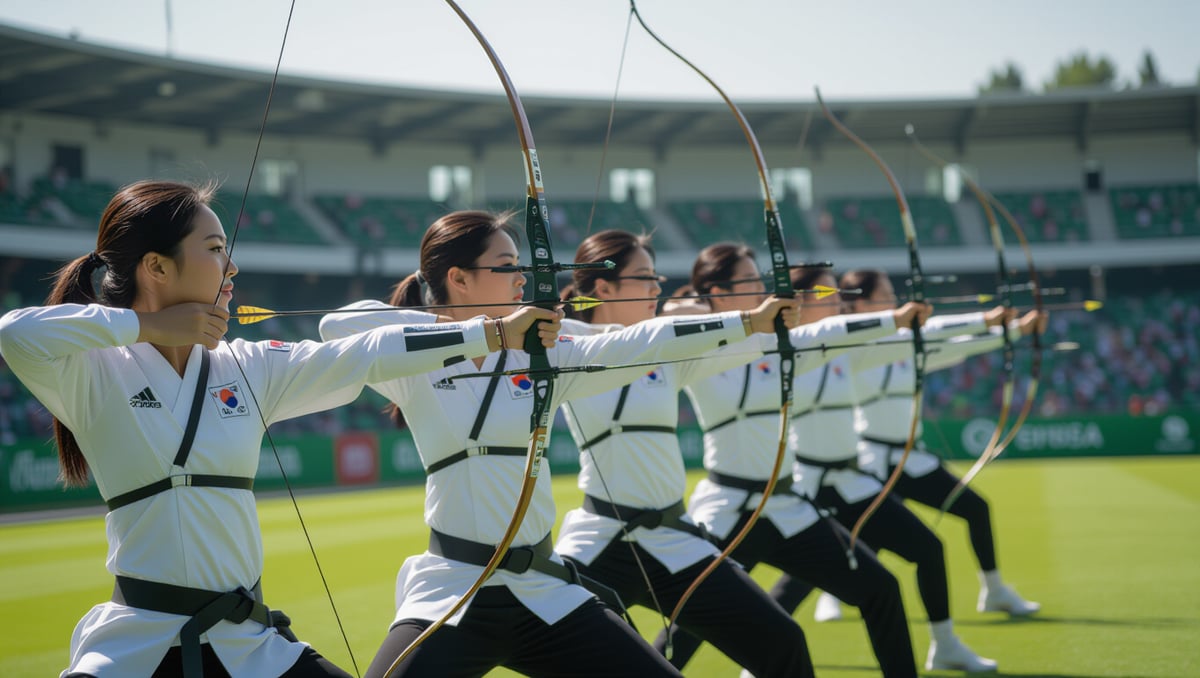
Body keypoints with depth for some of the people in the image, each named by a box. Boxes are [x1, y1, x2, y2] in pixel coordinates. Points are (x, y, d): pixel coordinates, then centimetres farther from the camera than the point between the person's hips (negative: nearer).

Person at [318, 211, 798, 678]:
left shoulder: (540, 356, 4)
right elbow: (336, 326, -19)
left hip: (543, 589, 4)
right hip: (449, 593, -4)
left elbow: (635, 346, -1)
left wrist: (749, 321, -6)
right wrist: (451, 325, -16)